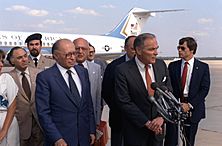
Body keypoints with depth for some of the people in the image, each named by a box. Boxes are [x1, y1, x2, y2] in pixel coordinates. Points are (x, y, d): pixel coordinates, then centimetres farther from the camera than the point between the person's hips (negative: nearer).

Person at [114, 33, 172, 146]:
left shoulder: (161, 65, -1)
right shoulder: (123, 71, -16)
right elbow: (124, 102, -16)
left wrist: (161, 117, -10)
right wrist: (147, 123, -15)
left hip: (157, 127, 4)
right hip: (135, 129, -4)